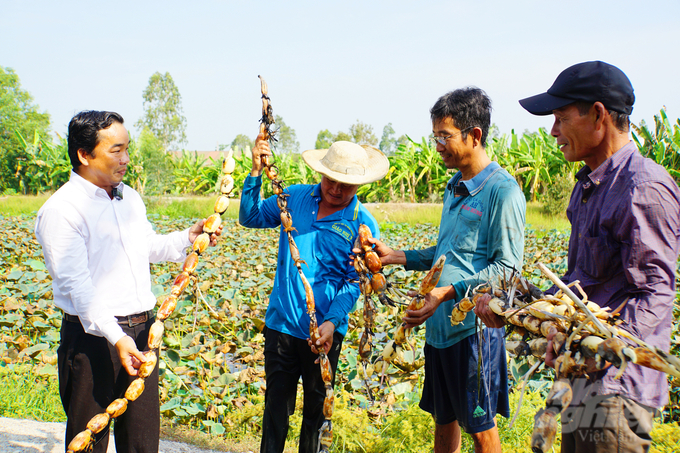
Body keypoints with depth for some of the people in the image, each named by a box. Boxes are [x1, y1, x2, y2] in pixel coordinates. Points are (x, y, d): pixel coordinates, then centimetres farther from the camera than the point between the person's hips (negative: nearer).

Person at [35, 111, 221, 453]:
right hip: (93, 336, -7)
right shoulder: (61, 210, -14)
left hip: (142, 331, 7)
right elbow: (75, 284, -21)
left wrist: (188, 237, 7)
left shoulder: (130, 198, 12)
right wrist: (116, 337, -29)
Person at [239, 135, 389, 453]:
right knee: (276, 403, 9)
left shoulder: (363, 225, -7)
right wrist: (256, 172, -8)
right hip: (281, 322, 2)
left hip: (324, 331, -2)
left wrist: (332, 322, -22)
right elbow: (250, 218, 5)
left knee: (317, 406, 14)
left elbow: (355, 282, -9)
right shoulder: (295, 197, 3)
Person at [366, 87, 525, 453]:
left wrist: (448, 292, -25)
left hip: (474, 327, -8)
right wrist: (396, 256, 13)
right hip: (439, 325, 8)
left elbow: (506, 268, -17)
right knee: (443, 419, 18)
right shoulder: (454, 187, 13)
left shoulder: (502, 190, -13)